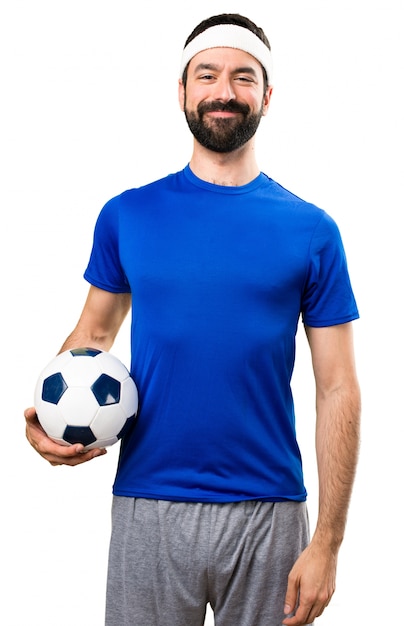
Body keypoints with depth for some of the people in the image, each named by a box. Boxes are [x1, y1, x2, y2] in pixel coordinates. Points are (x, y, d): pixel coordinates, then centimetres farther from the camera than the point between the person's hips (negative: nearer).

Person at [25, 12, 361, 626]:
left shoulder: (311, 230, -1)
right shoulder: (127, 216, 3)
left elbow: (338, 389, -2)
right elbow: (94, 332, 13)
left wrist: (327, 542, -7)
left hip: (268, 516, 0)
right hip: (147, 506, 1)